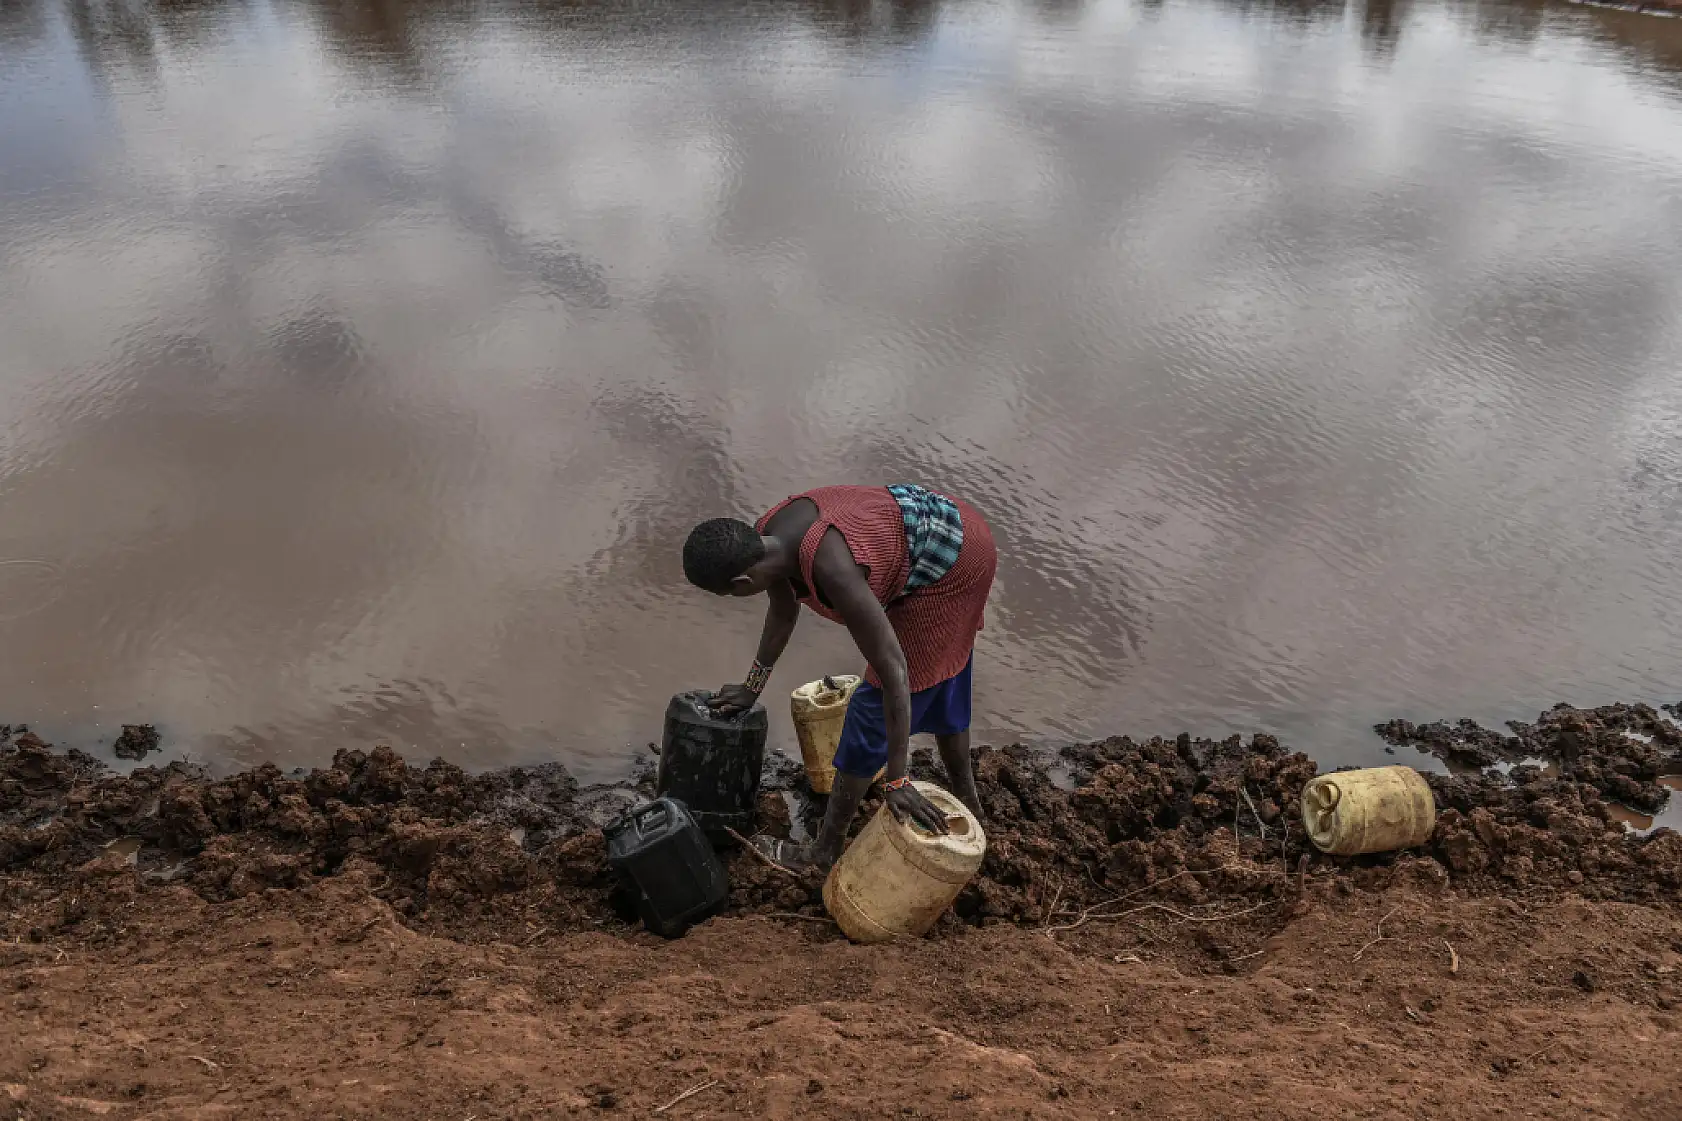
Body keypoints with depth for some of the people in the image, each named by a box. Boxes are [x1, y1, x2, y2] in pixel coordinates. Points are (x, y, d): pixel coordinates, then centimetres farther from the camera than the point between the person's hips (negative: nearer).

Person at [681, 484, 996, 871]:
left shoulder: (832, 571, -38)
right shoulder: (764, 537, -12)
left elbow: (894, 671, -33)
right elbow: (783, 611, 10)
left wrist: (896, 780, -27)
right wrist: (753, 688, 22)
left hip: (956, 563, -9)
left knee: (874, 705, -3)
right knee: (937, 683, 25)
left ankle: (825, 852, 9)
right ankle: (967, 800, 46)